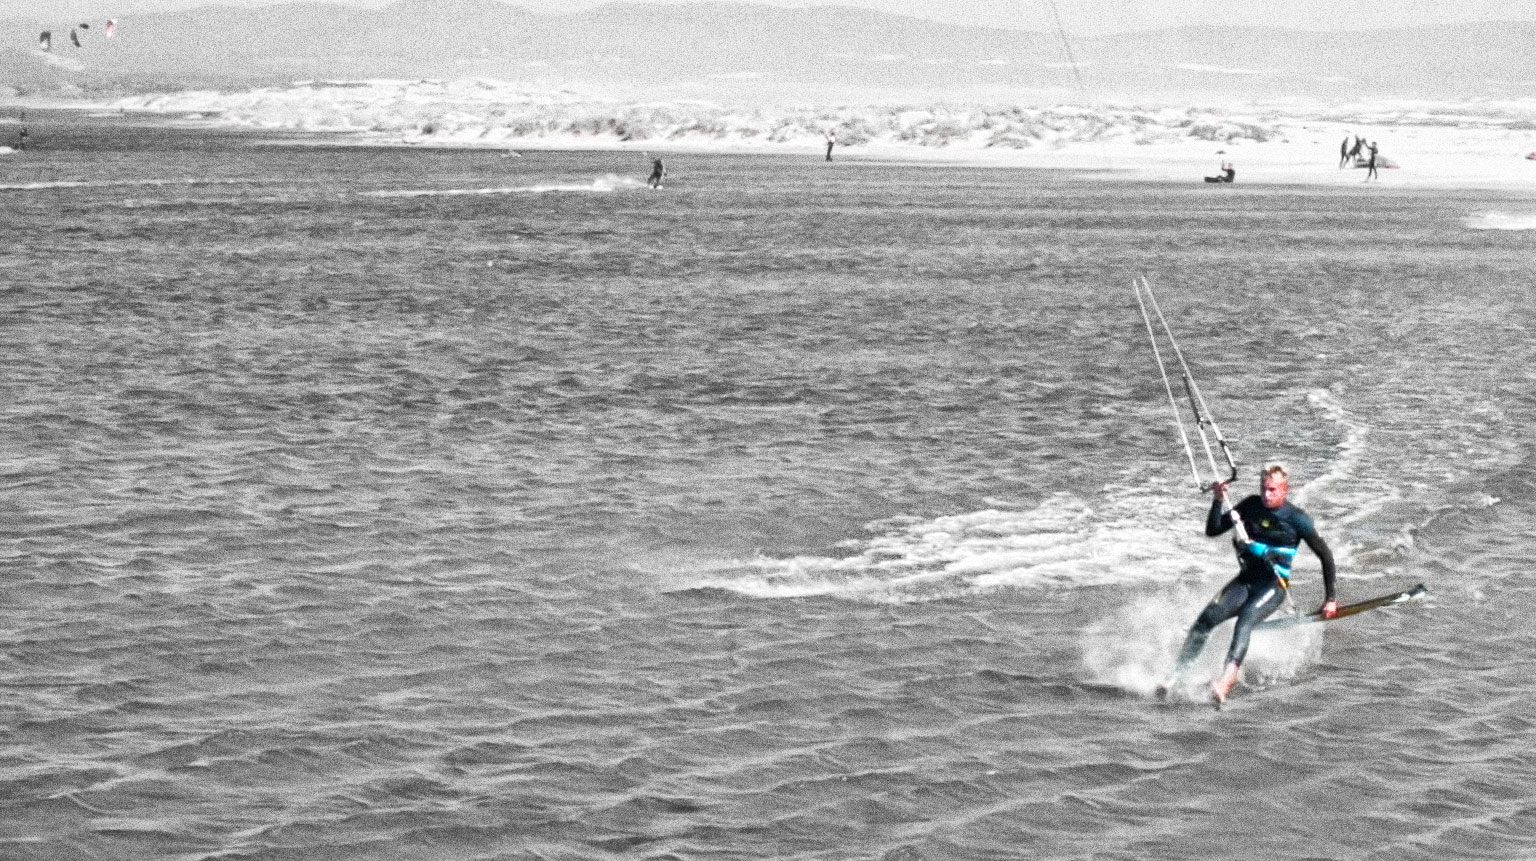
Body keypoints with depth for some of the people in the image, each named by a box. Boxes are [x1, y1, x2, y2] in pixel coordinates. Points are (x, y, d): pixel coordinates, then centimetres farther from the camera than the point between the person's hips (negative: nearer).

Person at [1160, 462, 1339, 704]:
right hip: (1246, 580, 5)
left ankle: (1226, 682, -53)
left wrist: (1330, 598, -1)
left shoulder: (1297, 519, -5)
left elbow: (1325, 555, 1)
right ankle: (1174, 677, -18)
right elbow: (1212, 531, 8)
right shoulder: (1251, 506, 6)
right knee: (1206, 618, -18)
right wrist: (1218, 502, -9)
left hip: (1274, 586, -5)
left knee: (1245, 620, -33)